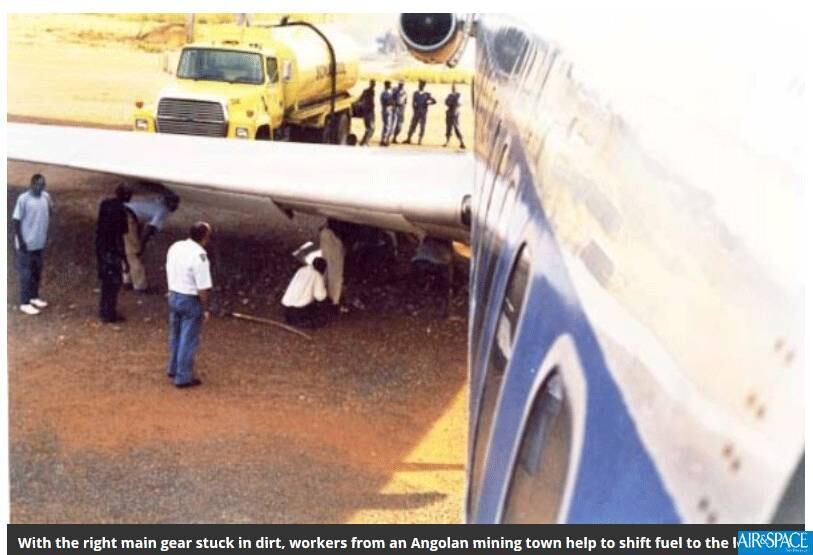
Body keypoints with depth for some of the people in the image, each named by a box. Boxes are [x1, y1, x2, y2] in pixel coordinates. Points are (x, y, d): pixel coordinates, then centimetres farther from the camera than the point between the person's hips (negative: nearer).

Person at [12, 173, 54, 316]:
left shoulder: (46, 197, 0)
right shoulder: (23, 199, -17)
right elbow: (17, 220, -14)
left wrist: (46, 234, 15)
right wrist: (21, 241, -15)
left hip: (39, 242, 6)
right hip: (26, 243, -6)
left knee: (37, 271, 17)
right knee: (26, 273, 0)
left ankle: (34, 297, 32)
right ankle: (25, 303, 8)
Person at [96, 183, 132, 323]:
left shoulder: (105, 204, 4)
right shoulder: (119, 210, -21)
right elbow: (119, 236, -21)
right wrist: (123, 258, -16)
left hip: (101, 247, 8)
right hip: (112, 251, -8)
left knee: (106, 280, 20)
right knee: (114, 281, 3)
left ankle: (104, 310, 29)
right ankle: (109, 314, 9)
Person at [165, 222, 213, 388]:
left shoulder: (175, 247, 0)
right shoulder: (199, 256, -24)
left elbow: (170, 273, 11)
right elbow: (203, 288, -21)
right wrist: (205, 309, -11)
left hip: (174, 296, 8)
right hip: (191, 300, -8)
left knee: (176, 336, 23)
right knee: (189, 340, 5)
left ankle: (173, 368, 38)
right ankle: (183, 377, 13)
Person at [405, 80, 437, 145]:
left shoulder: (427, 94, 5)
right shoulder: (415, 93, 8)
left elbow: (434, 101, 2)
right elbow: (413, 103, 4)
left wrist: (427, 104, -6)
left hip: (423, 113, -1)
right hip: (416, 113, 1)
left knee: (422, 127, -1)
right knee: (412, 126, 0)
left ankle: (420, 140, 3)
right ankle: (408, 139, 1)